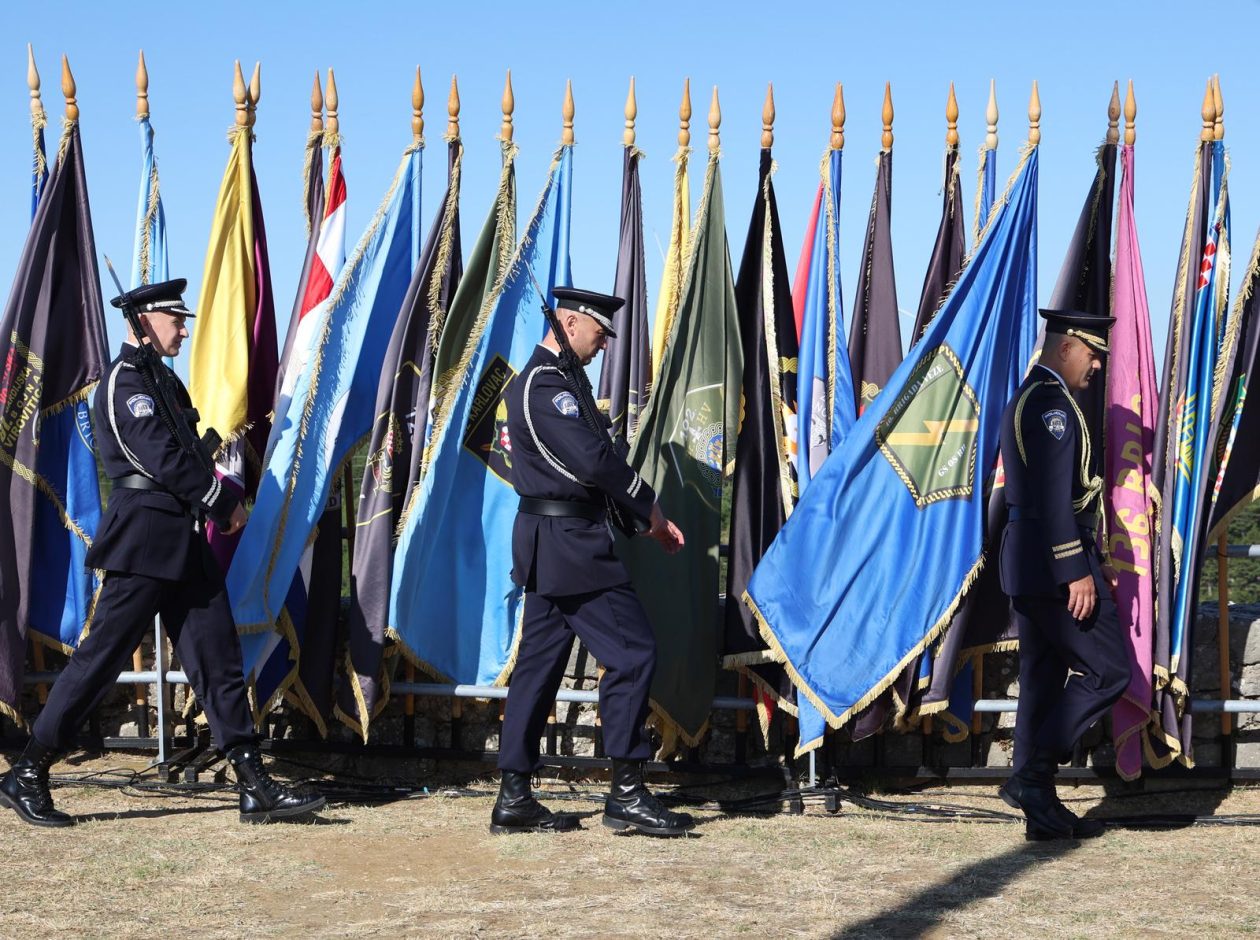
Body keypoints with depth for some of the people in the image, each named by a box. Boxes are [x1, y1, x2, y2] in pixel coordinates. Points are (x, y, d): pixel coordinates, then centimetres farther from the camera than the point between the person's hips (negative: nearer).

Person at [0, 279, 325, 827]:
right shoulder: (126, 381, -11)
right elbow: (164, 458, -19)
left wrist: (216, 501, 4)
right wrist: (224, 501, -10)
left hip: (184, 543, 9)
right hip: (144, 539, -9)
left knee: (218, 658, 4)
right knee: (102, 655, -5)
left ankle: (257, 788, 4)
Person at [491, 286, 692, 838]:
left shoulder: (540, 381, 20)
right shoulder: (547, 386, -15)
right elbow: (594, 460, -22)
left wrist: (639, 515, 13)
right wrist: (652, 513, -10)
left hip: (547, 545, 11)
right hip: (571, 545, -11)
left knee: (539, 663, 9)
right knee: (632, 653, -8)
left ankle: (514, 800, 11)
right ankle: (627, 795, -5)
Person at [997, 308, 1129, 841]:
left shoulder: (1029, 400, 20)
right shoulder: (1053, 402, -13)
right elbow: (1053, 494, -21)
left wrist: (1091, 561, 24)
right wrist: (1076, 570, -22)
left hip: (1027, 566, 10)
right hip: (1055, 563, -10)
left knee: (1043, 679, 10)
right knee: (1109, 670, -6)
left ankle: (1041, 808, 13)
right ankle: (1031, 774, -8)